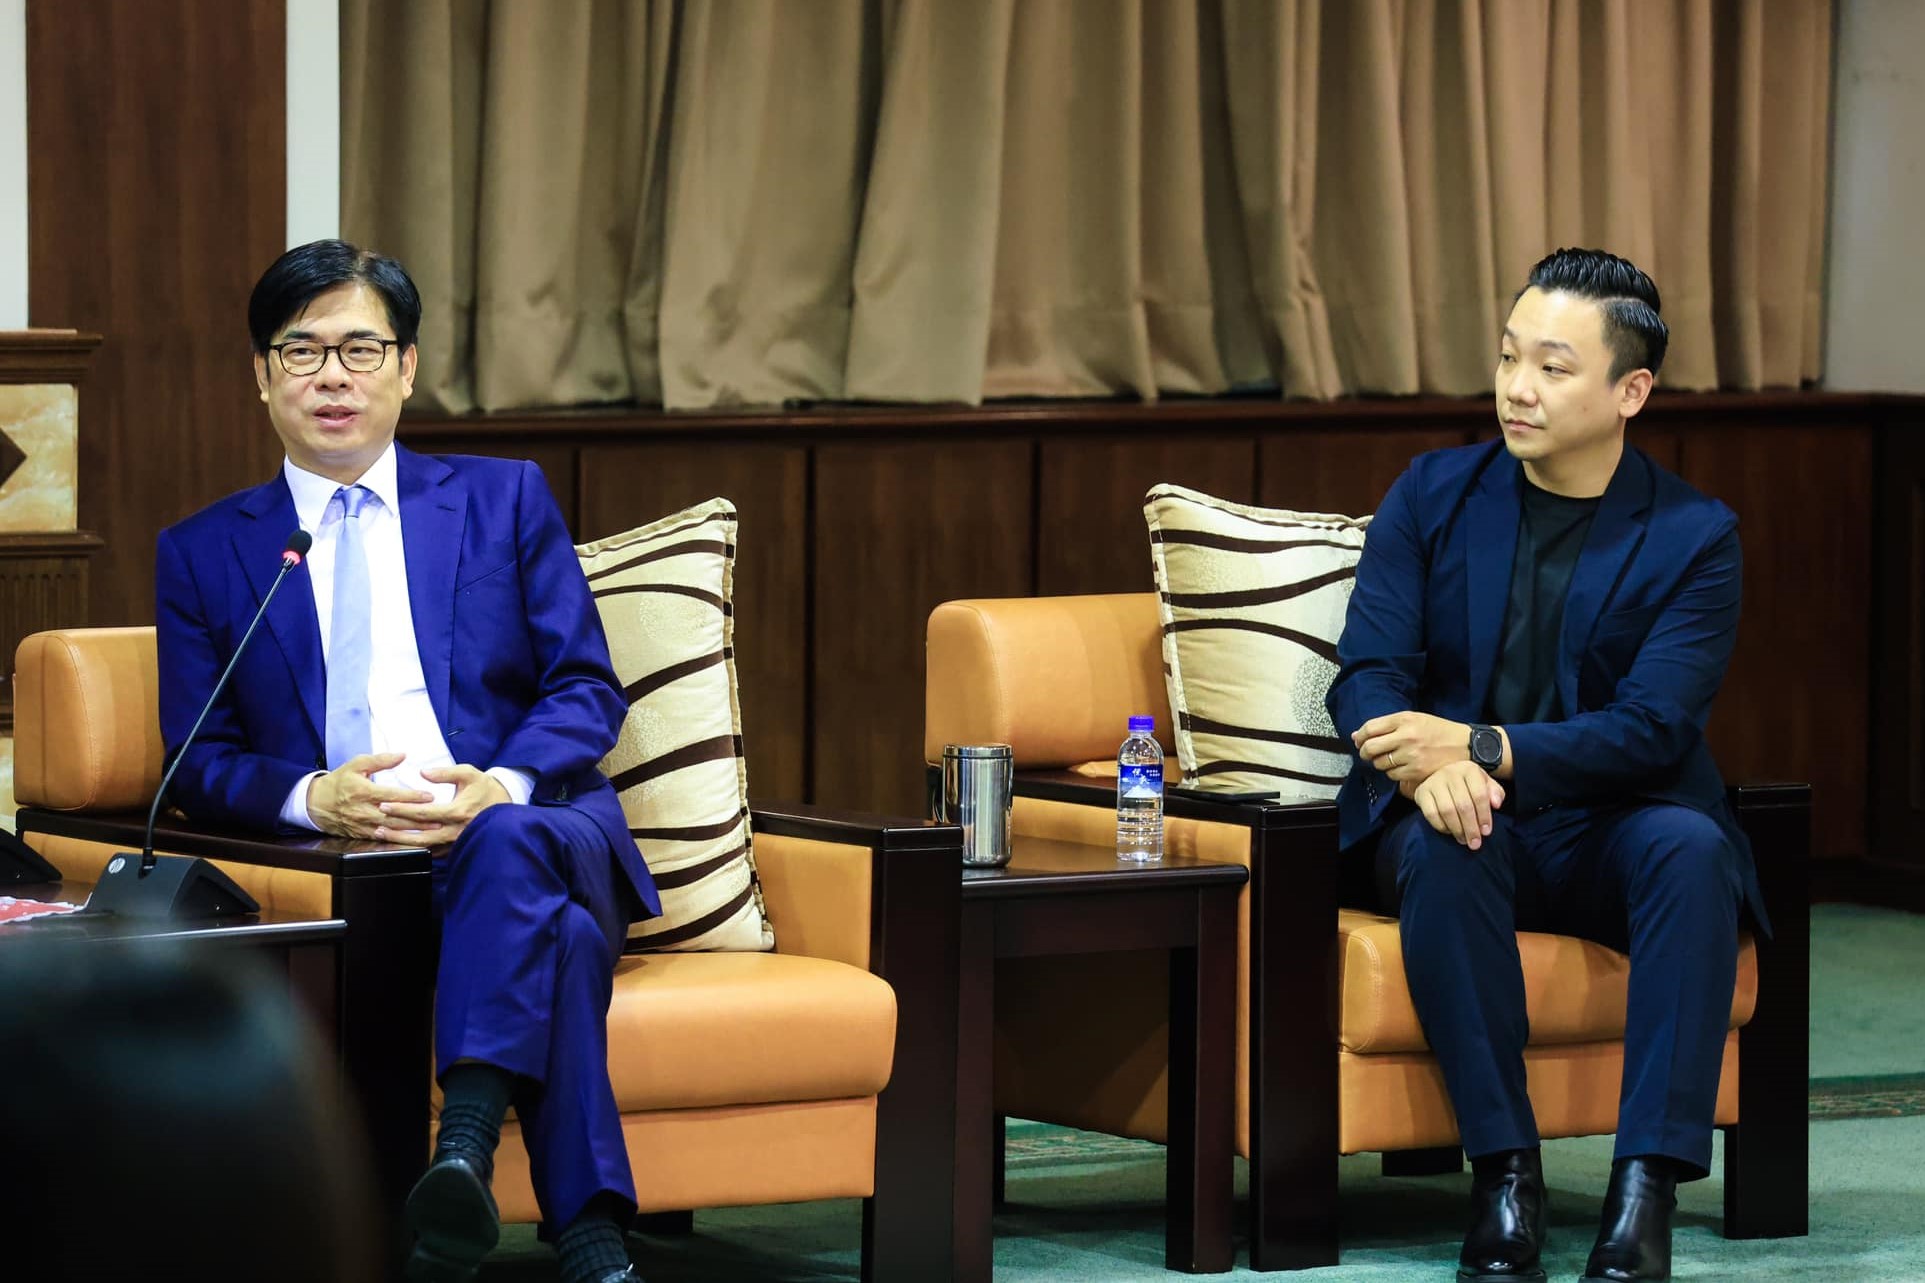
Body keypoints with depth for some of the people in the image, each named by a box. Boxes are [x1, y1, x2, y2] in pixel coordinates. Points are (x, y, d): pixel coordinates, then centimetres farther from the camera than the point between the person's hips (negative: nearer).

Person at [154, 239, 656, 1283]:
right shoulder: (204, 553, 17)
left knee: (513, 847, -39)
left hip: (528, 822, 1)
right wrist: (315, 797, -13)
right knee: (554, 927, -36)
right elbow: (199, 764, 10)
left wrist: (503, 785, -13)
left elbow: (586, 690, 9)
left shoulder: (504, 501, 17)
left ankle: (465, 1145, -54)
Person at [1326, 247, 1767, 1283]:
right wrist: (1430, 766, -28)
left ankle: (1645, 1188, -37)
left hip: (1611, 830, -1)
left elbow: (1651, 729, -14)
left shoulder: (1695, 536, -3)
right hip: (1457, 819, 1)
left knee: (1690, 846, -34)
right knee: (1441, 845, -34)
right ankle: (1502, 1174, -31)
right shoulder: (1434, 494, 4)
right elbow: (1367, 675, -4)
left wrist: (1483, 748, -29)